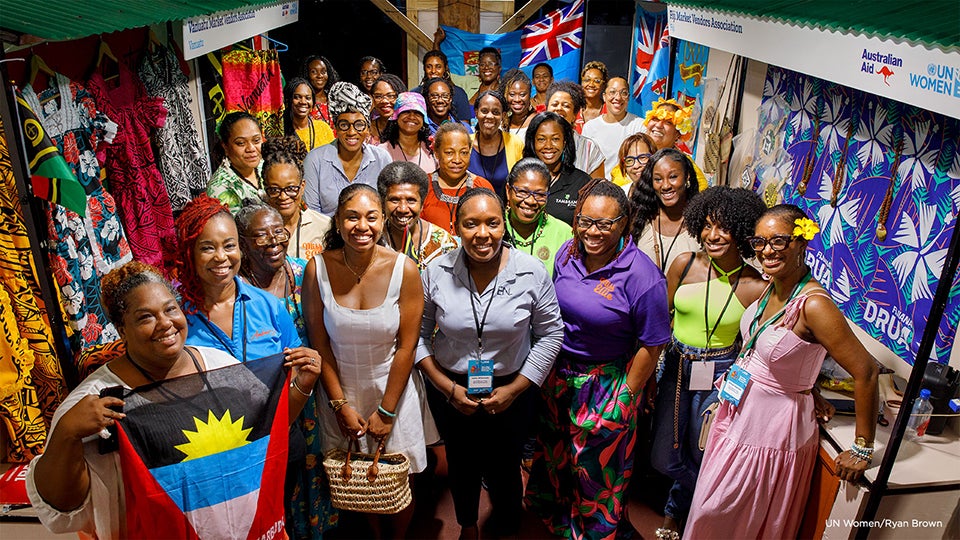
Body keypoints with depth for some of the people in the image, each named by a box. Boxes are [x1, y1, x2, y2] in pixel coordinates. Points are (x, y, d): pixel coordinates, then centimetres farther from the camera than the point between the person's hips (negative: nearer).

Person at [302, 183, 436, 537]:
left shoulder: (404, 269, -16)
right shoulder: (318, 269, -12)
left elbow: (406, 347, -11)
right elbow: (320, 344, -5)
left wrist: (386, 410, -9)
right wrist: (340, 404, -4)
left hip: (393, 388, -1)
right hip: (341, 390, 1)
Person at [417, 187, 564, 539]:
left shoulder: (532, 273, -15)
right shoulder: (436, 273, -13)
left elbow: (550, 333, -6)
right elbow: (419, 335, -4)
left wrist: (515, 389, -10)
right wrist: (448, 388, -10)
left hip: (510, 390, -1)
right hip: (451, 389, 1)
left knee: (504, 471, 13)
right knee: (461, 466, 22)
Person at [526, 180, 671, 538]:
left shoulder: (641, 276, -25)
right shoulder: (567, 253, -7)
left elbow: (651, 345, -17)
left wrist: (626, 396, -12)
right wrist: (549, 368, 8)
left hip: (606, 384, -5)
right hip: (559, 375, 6)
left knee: (597, 465, 15)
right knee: (555, 451, 25)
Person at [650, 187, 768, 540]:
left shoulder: (757, 287, -12)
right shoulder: (684, 265, -7)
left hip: (718, 377, -2)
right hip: (675, 368, 2)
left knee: (699, 459, 13)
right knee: (662, 459, 11)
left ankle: (675, 510, 45)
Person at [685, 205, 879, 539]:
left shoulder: (814, 305, -28)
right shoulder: (772, 286, -4)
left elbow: (865, 372, -27)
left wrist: (862, 449, -19)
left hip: (773, 427, -7)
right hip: (739, 411, 7)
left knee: (719, 513, 11)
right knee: (710, 505, 23)